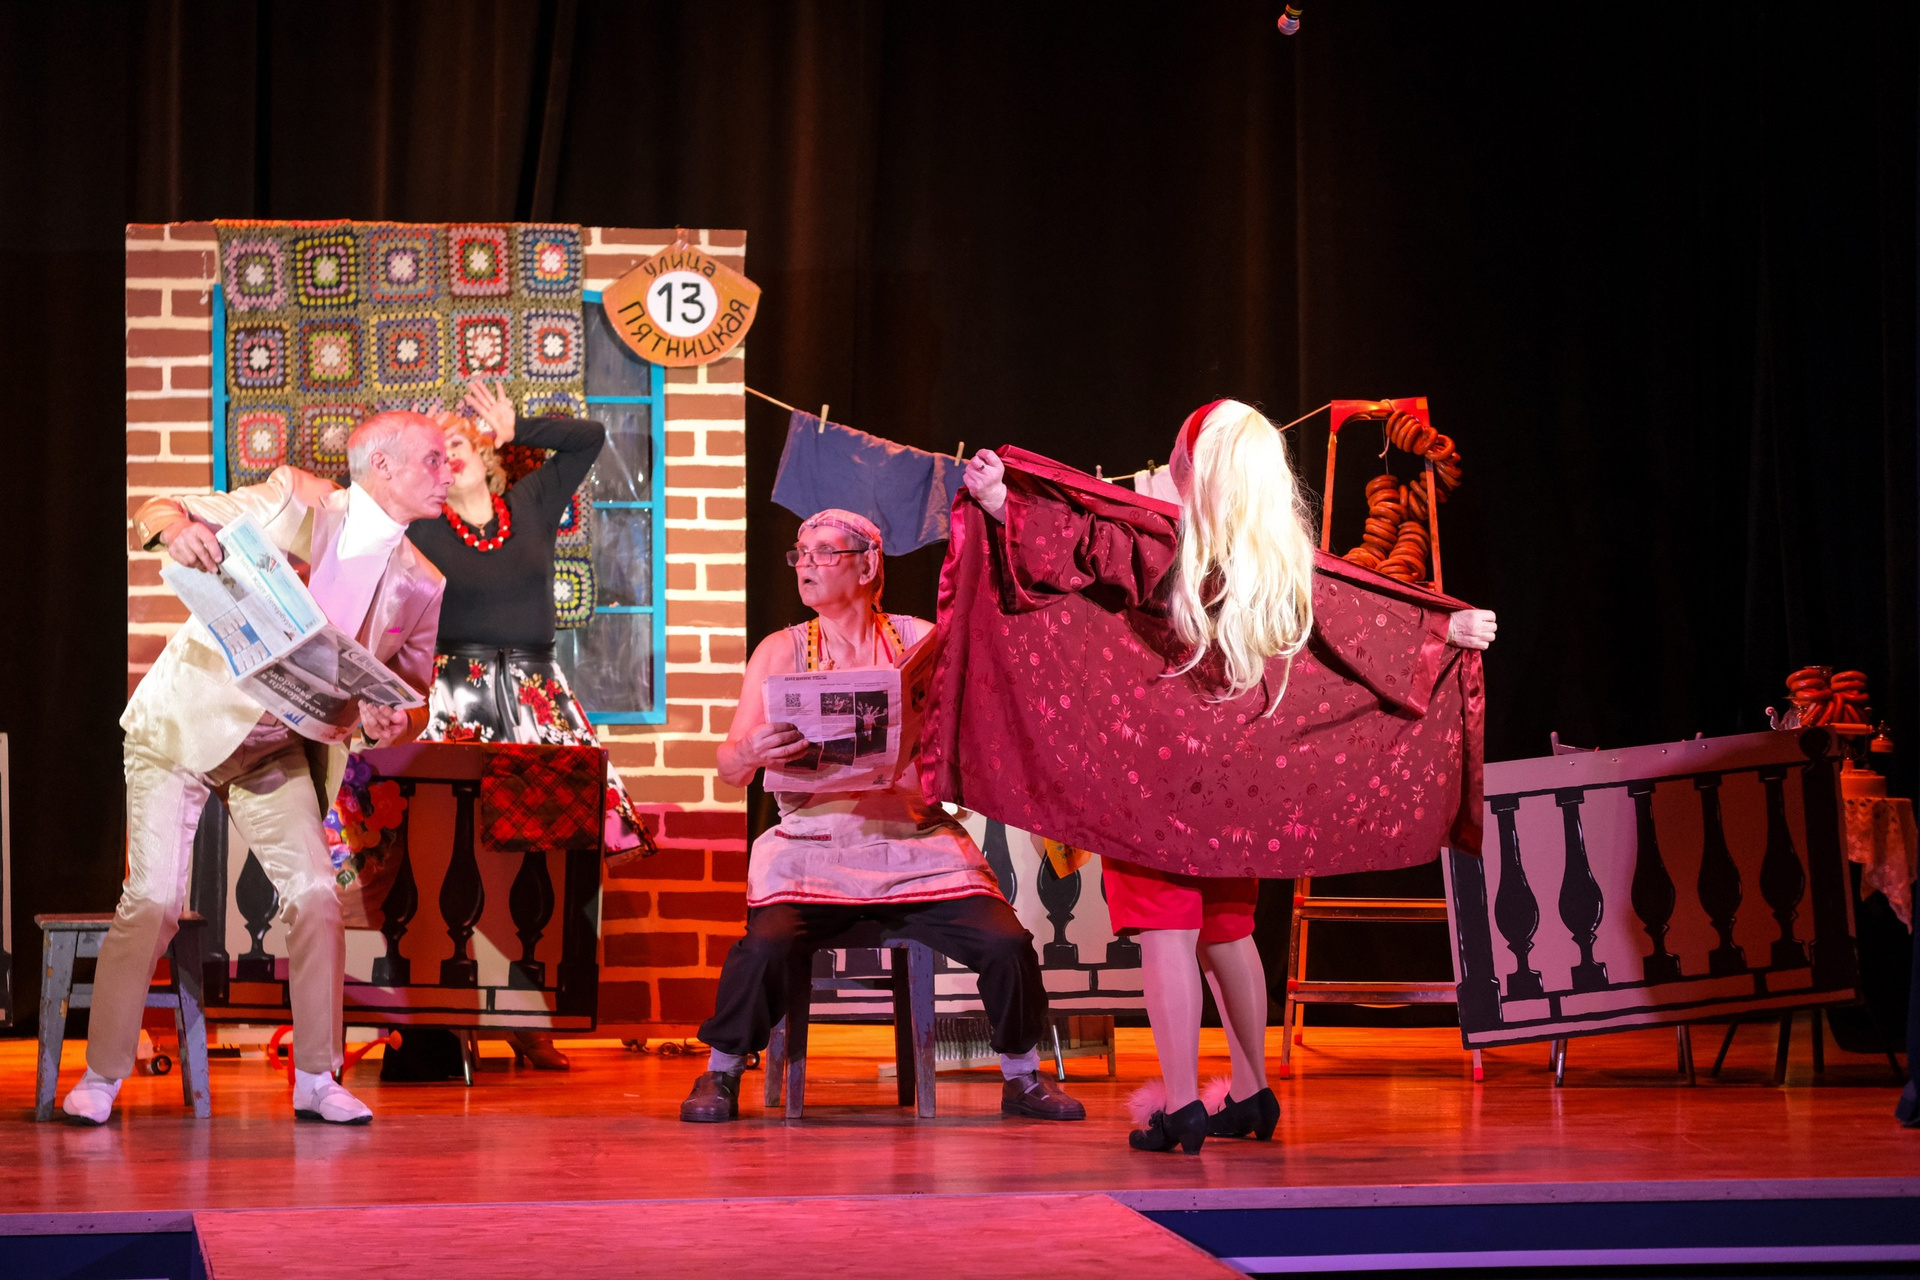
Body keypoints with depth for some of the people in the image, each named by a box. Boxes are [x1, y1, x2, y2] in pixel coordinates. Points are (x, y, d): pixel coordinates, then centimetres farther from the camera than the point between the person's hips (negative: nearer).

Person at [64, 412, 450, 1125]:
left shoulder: (419, 586, -2)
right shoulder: (297, 505, -16)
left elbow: (413, 698, 8)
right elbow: (157, 515, -11)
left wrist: (389, 721, -17)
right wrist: (178, 530, -37)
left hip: (275, 748, 5)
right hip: (181, 724, -4)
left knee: (315, 896, -7)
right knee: (154, 902, -9)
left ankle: (316, 1080, 5)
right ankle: (100, 1079, 5)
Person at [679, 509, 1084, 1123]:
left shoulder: (920, 642, 8)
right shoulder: (781, 651, 7)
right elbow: (730, 769, 1)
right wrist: (752, 753, -23)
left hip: (915, 842, 1)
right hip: (813, 843, -1)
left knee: (1007, 943, -18)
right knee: (765, 946, -28)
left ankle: (1023, 1078, 6)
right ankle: (721, 1074, -3)